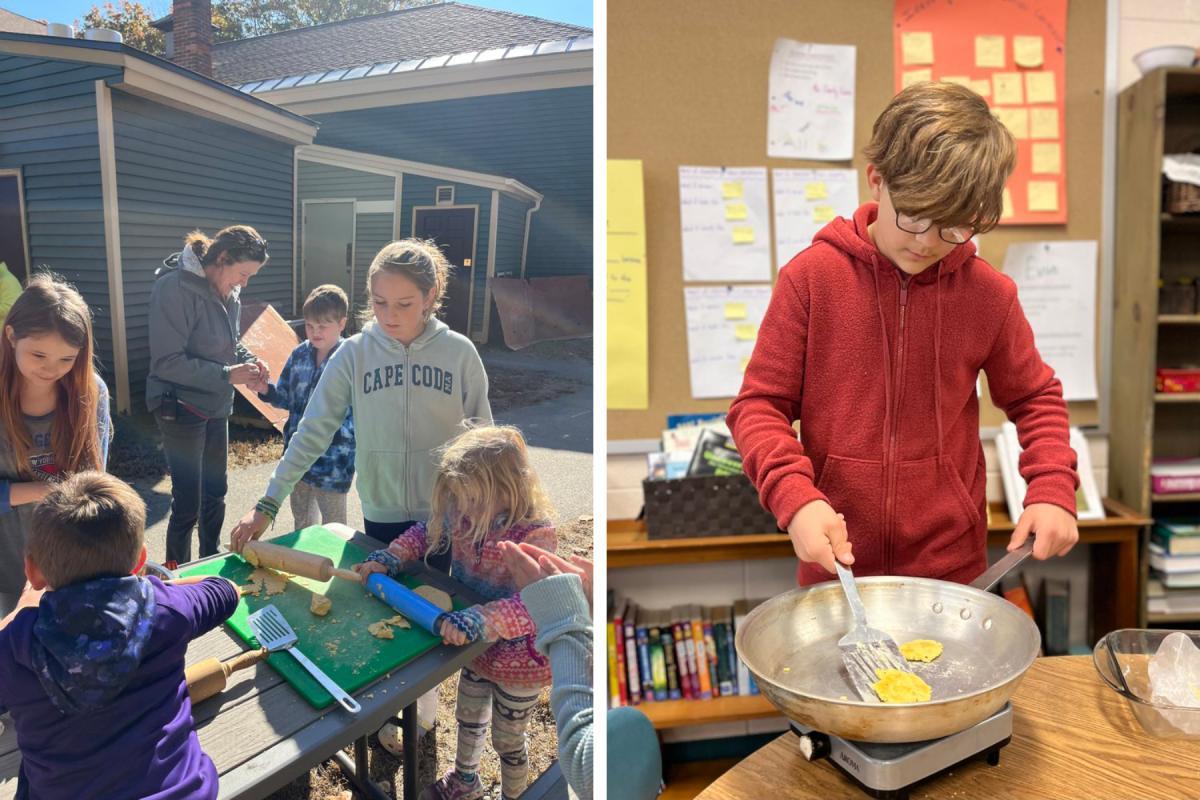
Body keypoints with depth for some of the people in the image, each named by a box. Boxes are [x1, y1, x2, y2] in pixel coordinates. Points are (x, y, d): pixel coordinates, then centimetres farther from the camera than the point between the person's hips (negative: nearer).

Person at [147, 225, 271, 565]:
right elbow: (167, 361, -24)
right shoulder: (175, 287, -22)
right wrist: (227, 375, -24)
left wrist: (249, 361, -5)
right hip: (181, 408, -8)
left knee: (215, 492, 19)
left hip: (216, 407, 8)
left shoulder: (229, 291, 1)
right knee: (187, 502, -1)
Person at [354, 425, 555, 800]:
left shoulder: (534, 535, -34)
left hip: (517, 660, -6)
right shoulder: (462, 517, -15)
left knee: (507, 740, 18)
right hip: (476, 649, 6)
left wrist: (476, 620, -56)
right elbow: (423, 533, 2)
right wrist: (387, 559, -15)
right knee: (468, 719, 30)